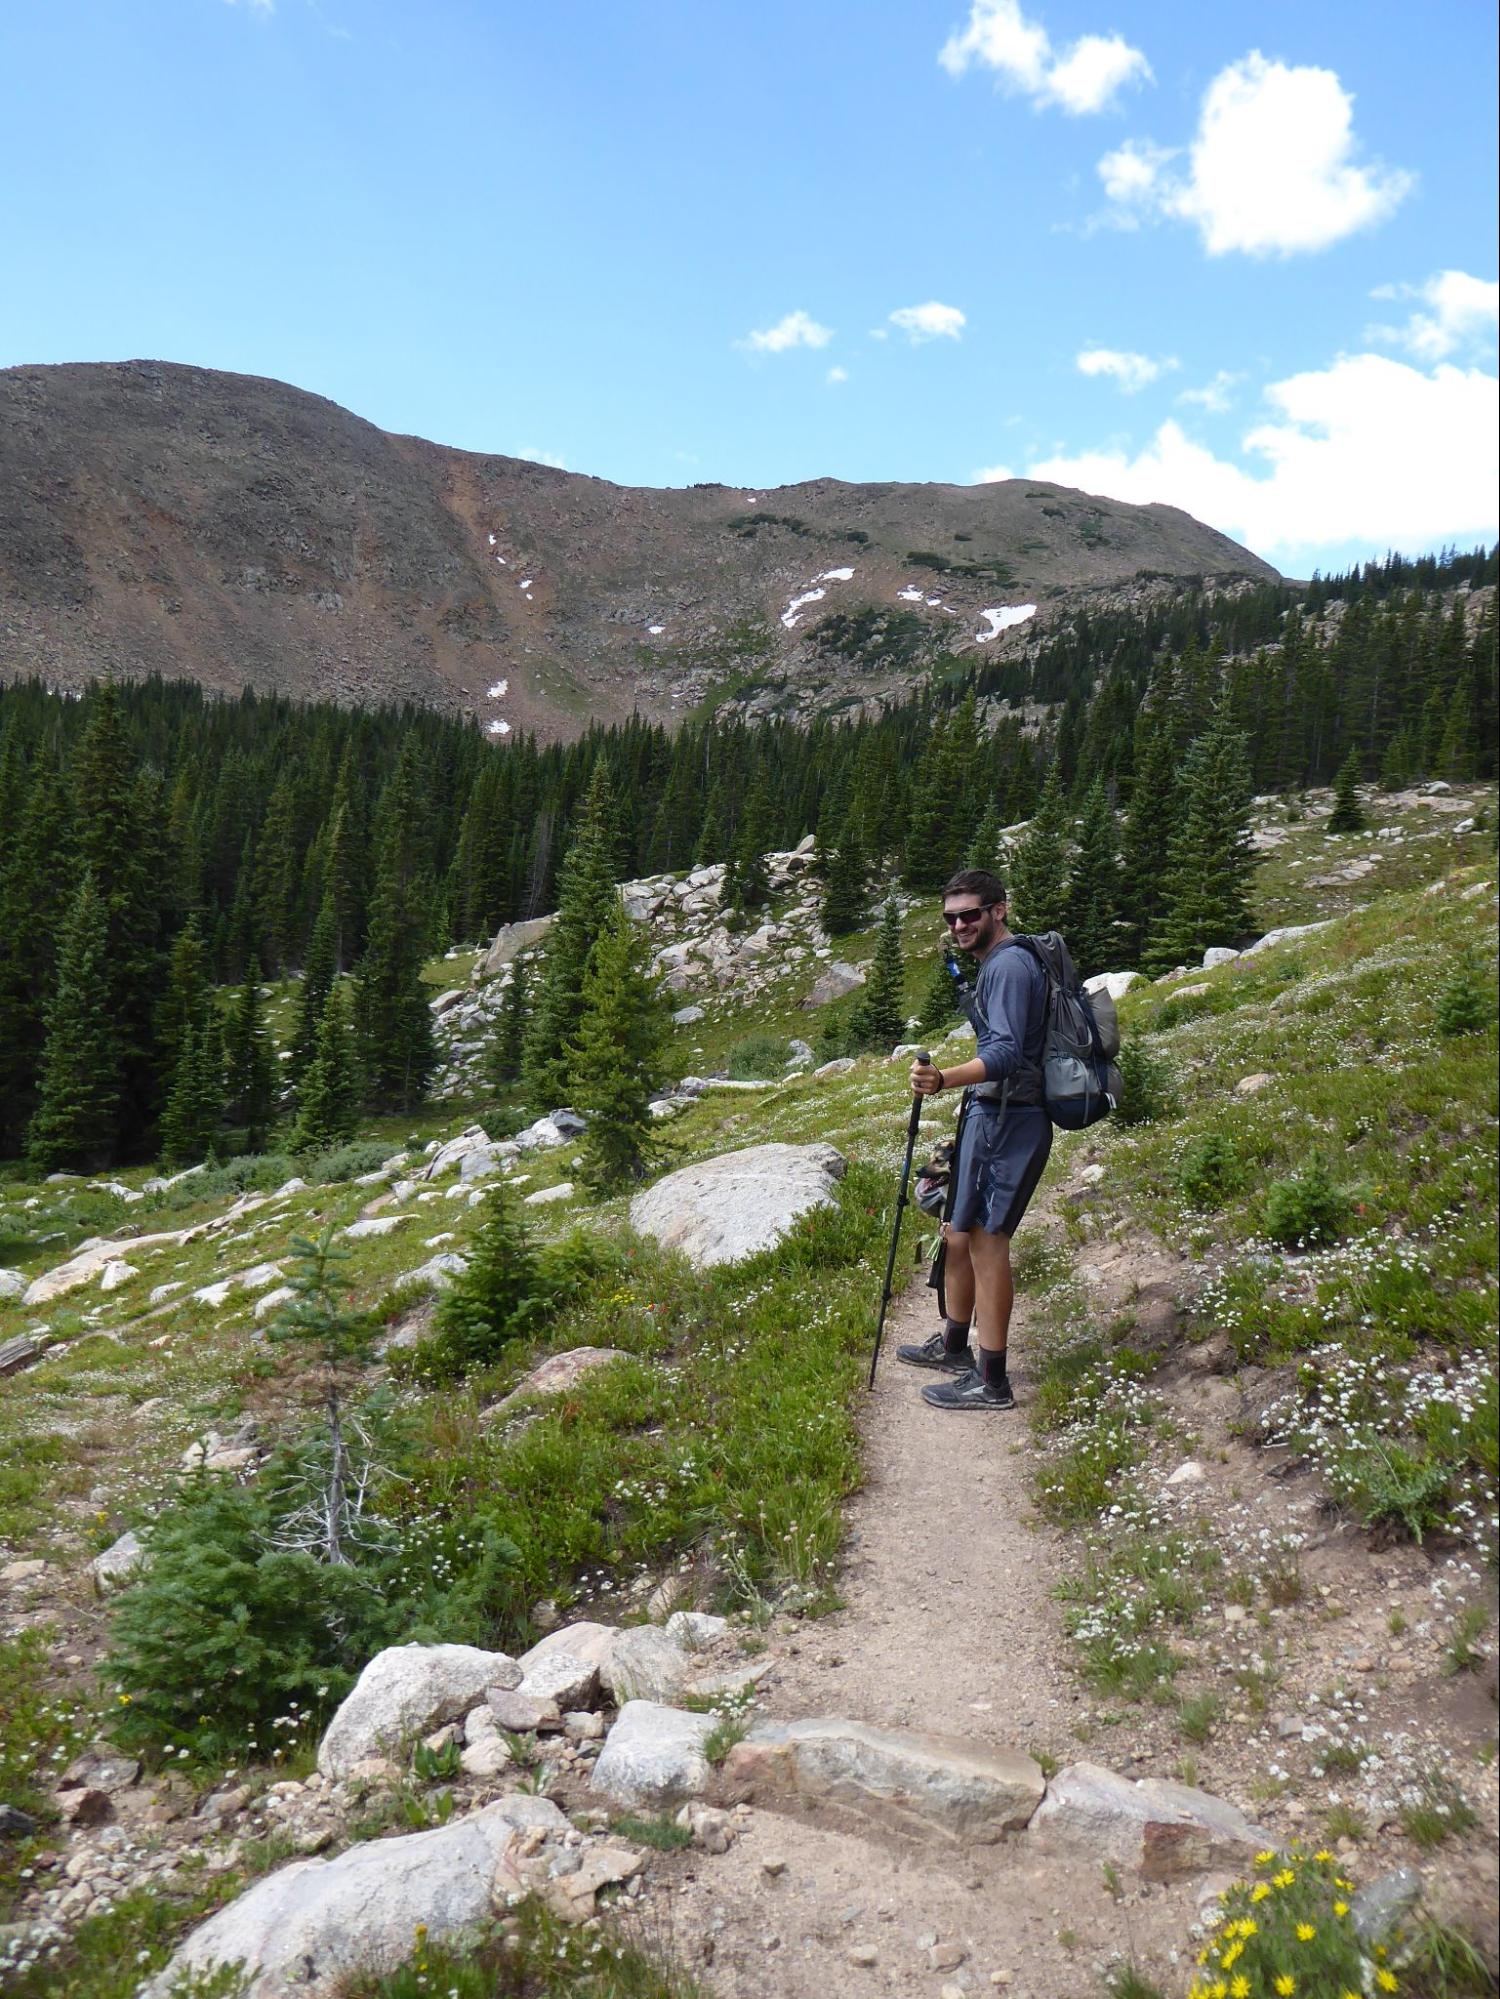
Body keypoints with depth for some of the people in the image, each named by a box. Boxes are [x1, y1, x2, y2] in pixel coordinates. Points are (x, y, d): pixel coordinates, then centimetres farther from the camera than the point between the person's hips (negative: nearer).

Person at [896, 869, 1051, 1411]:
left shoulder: (1008, 965, -15)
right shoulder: (994, 963, 18)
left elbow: (1006, 1052, -27)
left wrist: (944, 1080, -41)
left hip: (1007, 1119, -11)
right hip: (992, 1116, 11)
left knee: (986, 1238, -9)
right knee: (960, 1232, 18)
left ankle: (992, 1381, -4)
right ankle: (953, 1346, 33)